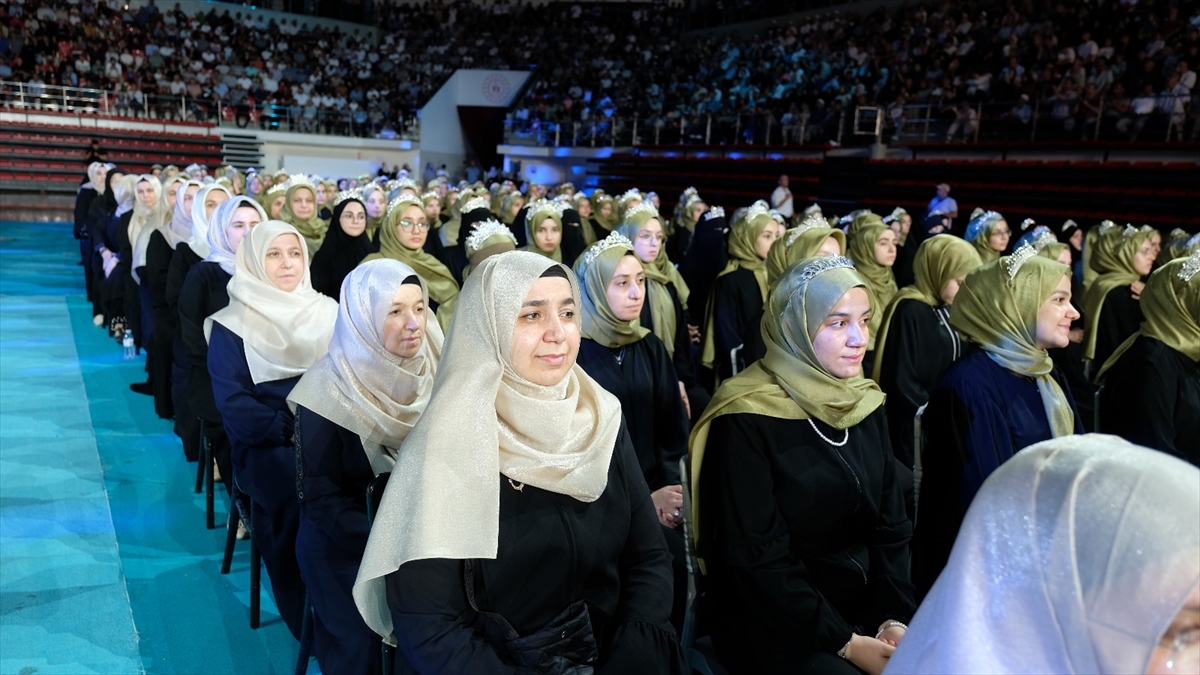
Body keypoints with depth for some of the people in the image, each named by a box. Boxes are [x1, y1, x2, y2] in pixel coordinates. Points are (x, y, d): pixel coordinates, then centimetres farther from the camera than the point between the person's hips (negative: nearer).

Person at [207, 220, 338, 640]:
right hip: (266, 444, -2)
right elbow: (232, 403, -5)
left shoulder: (327, 313, 14)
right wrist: (292, 432, -16)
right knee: (299, 488, -35)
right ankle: (313, 621, -17)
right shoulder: (231, 325, 4)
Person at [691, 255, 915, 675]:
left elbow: (891, 525, 6)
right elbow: (755, 558, -16)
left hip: (863, 605, 6)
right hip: (773, 625, -5)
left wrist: (894, 617, -8)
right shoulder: (747, 418, -16)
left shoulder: (865, 403, 4)